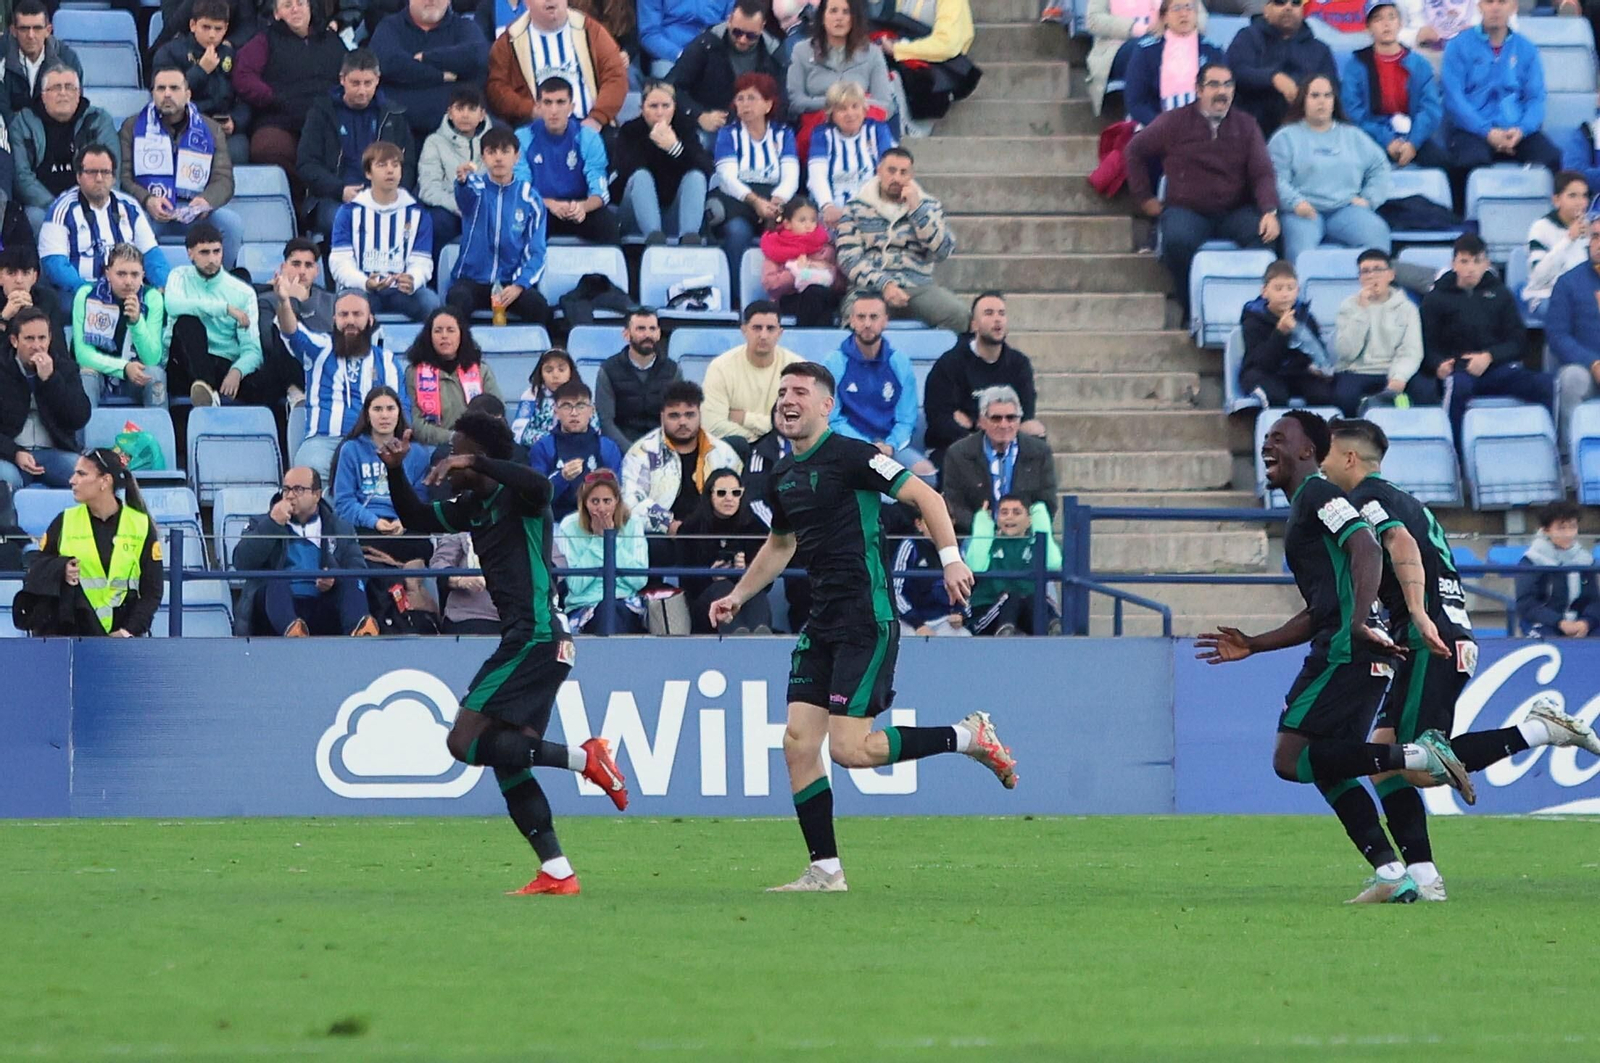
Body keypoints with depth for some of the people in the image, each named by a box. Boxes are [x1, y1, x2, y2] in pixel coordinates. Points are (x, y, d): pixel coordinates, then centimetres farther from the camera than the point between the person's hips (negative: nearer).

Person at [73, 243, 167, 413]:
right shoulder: (86, 295, -12)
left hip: (138, 378, 1)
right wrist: (124, 367, -30)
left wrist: (137, 321, -32)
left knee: (155, 374, -29)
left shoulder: (152, 298, -9)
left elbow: (152, 359, -15)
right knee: (86, 374, -33)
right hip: (98, 374, -1)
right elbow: (82, 353, -17)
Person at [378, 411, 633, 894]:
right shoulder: (473, 506, 17)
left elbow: (538, 486, -33)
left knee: (464, 741, -14)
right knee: (506, 762, 7)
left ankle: (583, 758, -14)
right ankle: (557, 872, 5)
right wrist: (395, 472, 13)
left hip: (535, 636, -10)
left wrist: (475, 464, -29)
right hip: (531, 640, 10)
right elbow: (418, 519, 28)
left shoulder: (517, 498, -9)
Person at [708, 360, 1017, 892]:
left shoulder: (850, 455, -11)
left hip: (867, 622, -8)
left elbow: (924, 495, -14)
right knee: (799, 744, 0)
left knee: (849, 748, -14)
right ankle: (825, 872, 6)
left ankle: (969, 737, 3)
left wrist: (951, 557, -25)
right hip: (822, 625, 8)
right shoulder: (782, 475, 14)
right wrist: (738, 595, 30)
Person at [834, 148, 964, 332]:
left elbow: (942, 251, 1)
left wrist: (916, 209, -5)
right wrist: (884, 285, -14)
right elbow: (849, 257, 0)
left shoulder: (928, 206, 15)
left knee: (957, 313, -29)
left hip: (918, 288, 2)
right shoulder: (856, 208, 11)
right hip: (871, 288, -2)